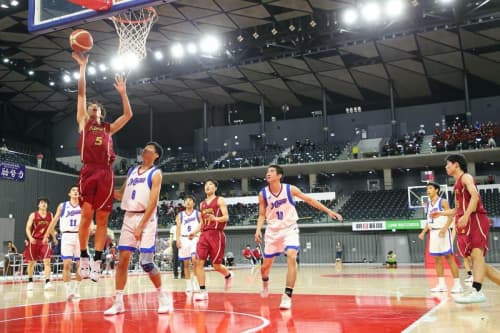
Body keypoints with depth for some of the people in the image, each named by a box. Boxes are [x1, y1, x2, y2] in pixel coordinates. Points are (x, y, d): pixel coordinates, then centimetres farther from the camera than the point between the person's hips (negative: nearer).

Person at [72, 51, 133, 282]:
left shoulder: (109, 128, 23)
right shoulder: (83, 122, 17)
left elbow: (128, 115, 17)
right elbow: (81, 93, 12)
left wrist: (122, 93, 15)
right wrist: (82, 66, 9)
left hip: (106, 173, 2)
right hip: (88, 171, -2)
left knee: (102, 219, 0)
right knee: (86, 215, -7)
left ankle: (97, 261, 3)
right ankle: (83, 258, 3)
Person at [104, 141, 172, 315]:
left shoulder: (155, 173, -2)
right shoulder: (132, 171, 17)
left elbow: (153, 201, -11)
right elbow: (121, 195, 23)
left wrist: (141, 226, -18)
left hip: (146, 218, -6)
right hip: (129, 217, 6)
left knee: (146, 262, -10)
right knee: (123, 259, 1)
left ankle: (162, 296, 9)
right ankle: (118, 302, 7)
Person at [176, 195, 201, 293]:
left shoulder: (198, 214, 9)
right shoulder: (180, 215, 13)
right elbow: (178, 228, 5)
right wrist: (178, 239, -8)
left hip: (195, 238, -2)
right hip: (184, 239, 2)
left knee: (194, 259, -21)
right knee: (186, 263, 3)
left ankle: (196, 282, -11)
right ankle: (188, 285, 10)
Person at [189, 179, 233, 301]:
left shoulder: (220, 200, 1)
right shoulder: (202, 204, 18)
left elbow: (226, 217, -9)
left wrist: (216, 218, -29)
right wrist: (194, 232, 5)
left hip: (216, 234, -5)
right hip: (204, 234, 5)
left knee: (216, 265, 0)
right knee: (198, 262, -10)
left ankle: (228, 275, 34)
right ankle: (203, 291, -7)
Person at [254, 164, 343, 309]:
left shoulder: (290, 189, -10)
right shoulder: (263, 194, -7)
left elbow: (309, 200, -2)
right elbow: (262, 215, 2)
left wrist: (328, 211, -3)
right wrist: (258, 230, -15)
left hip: (290, 229, -2)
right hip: (273, 231, 2)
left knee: (291, 258, -25)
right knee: (266, 265, 7)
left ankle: (287, 296, -21)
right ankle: (265, 283, 44)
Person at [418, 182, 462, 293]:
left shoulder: (443, 202, -4)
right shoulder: (428, 204, 16)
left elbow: (450, 217, -11)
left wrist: (444, 228, -26)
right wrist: (423, 232, 10)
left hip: (443, 232, -7)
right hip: (433, 232, 7)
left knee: (449, 257, -9)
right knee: (437, 259, 5)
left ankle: (457, 284, -6)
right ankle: (441, 284, 8)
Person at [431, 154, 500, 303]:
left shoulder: (466, 177, -1)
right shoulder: (457, 184, 26)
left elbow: (475, 196, -19)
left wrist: (466, 216, -27)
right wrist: (440, 213, 23)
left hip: (475, 219, -10)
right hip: (466, 223, 10)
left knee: (476, 254, -20)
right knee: (475, 258, 6)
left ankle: (476, 291, -31)